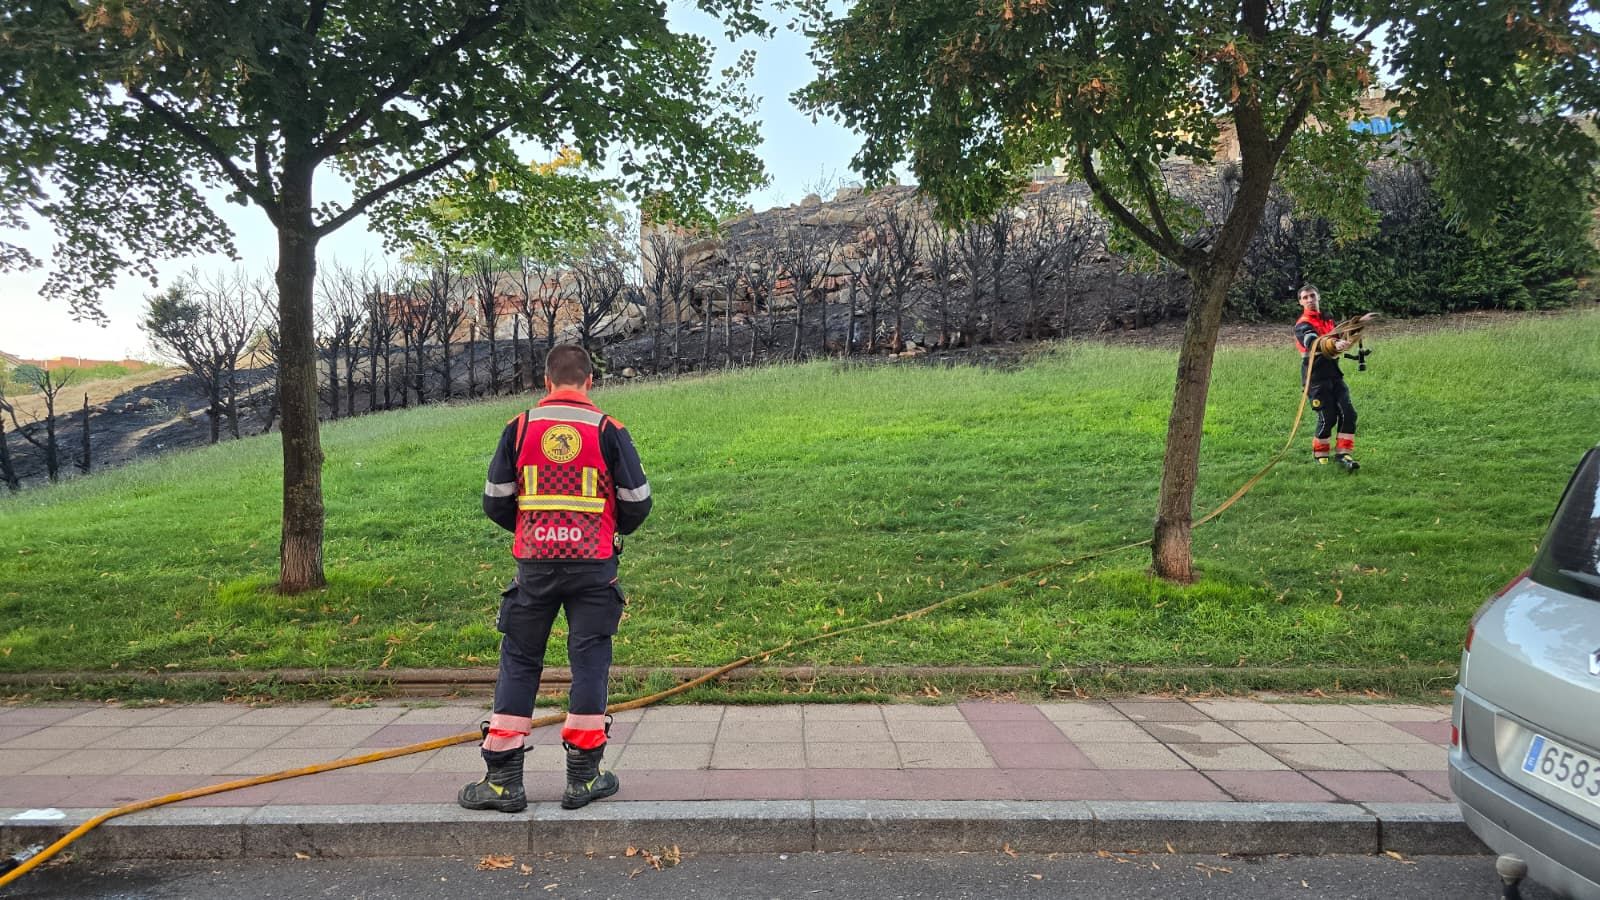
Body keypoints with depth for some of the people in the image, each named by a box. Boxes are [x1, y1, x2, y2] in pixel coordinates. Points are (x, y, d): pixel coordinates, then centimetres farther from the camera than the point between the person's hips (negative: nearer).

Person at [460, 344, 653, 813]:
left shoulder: (519, 427, 2)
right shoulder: (607, 430, -2)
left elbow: (494, 500, 6)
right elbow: (638, 501, 1)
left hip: (534, 563, 1)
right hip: (593, 563, -1)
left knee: (519, 661, 10)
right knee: (589, 660, 7)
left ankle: (503, 779, 11)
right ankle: (584, 777, 13)